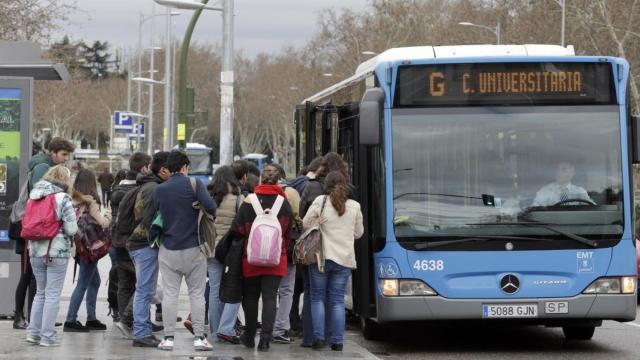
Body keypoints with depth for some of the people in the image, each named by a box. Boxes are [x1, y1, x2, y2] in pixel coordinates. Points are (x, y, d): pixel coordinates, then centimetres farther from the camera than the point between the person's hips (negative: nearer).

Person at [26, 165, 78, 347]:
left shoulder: (34, 196, 8)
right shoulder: (63, 198, -10)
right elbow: (71, 229, -12)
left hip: (35, 250, 6)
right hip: (57, 252, -5)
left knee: (41, 292, 18)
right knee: (53, 294, 1)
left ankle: (33, 332, 14)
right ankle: (47, 335, 2)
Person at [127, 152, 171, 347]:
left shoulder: (147, 186, 19)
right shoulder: (154, 188, -15)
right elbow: (149, 219, -21)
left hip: (138, 242, 11)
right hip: (146, 245, -11)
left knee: (145, 291, 14)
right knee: (145, 291, -8)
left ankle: (144, 331, 19)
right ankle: (141, 333, -6)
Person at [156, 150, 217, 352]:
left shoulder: (159, 190, 2)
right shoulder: (193, 184, -8)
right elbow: (210, 206, -19)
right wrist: (210, 218, 1)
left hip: (168, 249, 2)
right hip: (193, 248, -2)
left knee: (169, 294, 5)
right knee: (197, 294, 5)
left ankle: (168, 337, 3)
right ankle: (199, 337, 4)